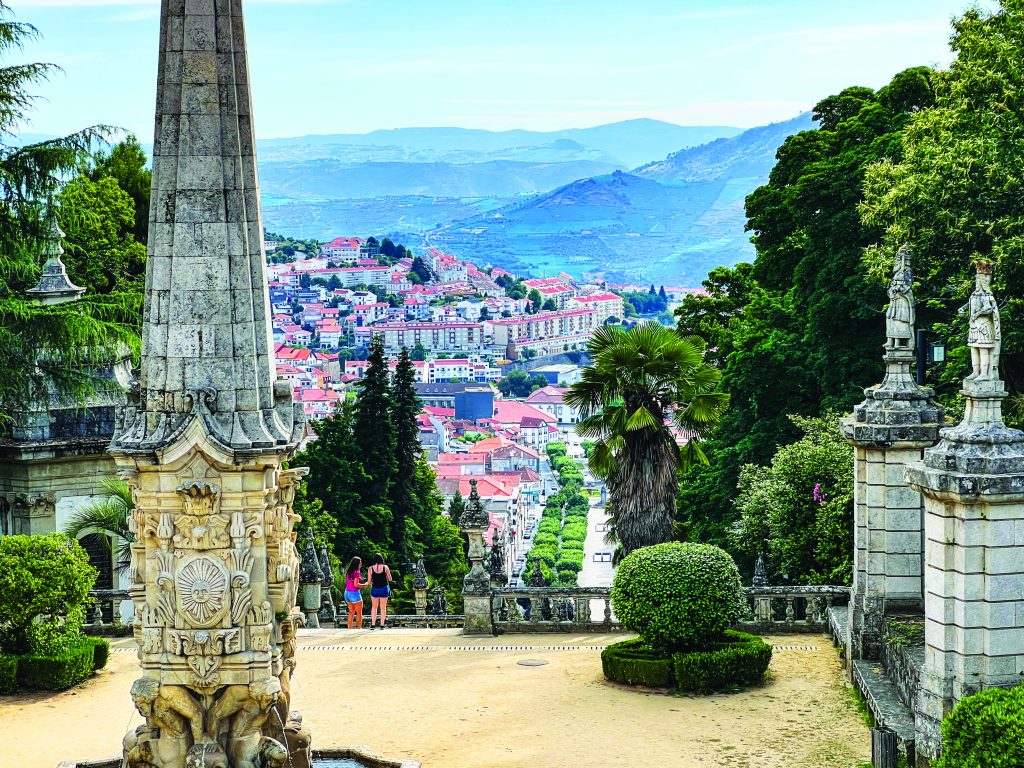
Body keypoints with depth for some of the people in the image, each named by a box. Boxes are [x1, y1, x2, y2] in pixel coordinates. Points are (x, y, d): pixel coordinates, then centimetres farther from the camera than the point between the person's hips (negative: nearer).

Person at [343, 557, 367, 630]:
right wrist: (365, 584, -6)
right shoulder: (357, 572, -13)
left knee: (351, 612, 12)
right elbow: (356, 584, -19)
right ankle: (359, 628, 1)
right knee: (359, 613, 3)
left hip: (347, 592, 7)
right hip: (354, 593, -7)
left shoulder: (348, 572, 10)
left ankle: (350, 628, 10)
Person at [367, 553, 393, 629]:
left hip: (374, 589, 0)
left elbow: (369, 582, -5)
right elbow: (390, 579, -1)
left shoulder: (371, 568, -7)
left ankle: (372, 624, 7)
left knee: (374, 607, 15)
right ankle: (382, 625, 6)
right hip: (384, 589, 0)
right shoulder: (385, 567, -7)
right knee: (383, 607, 9)